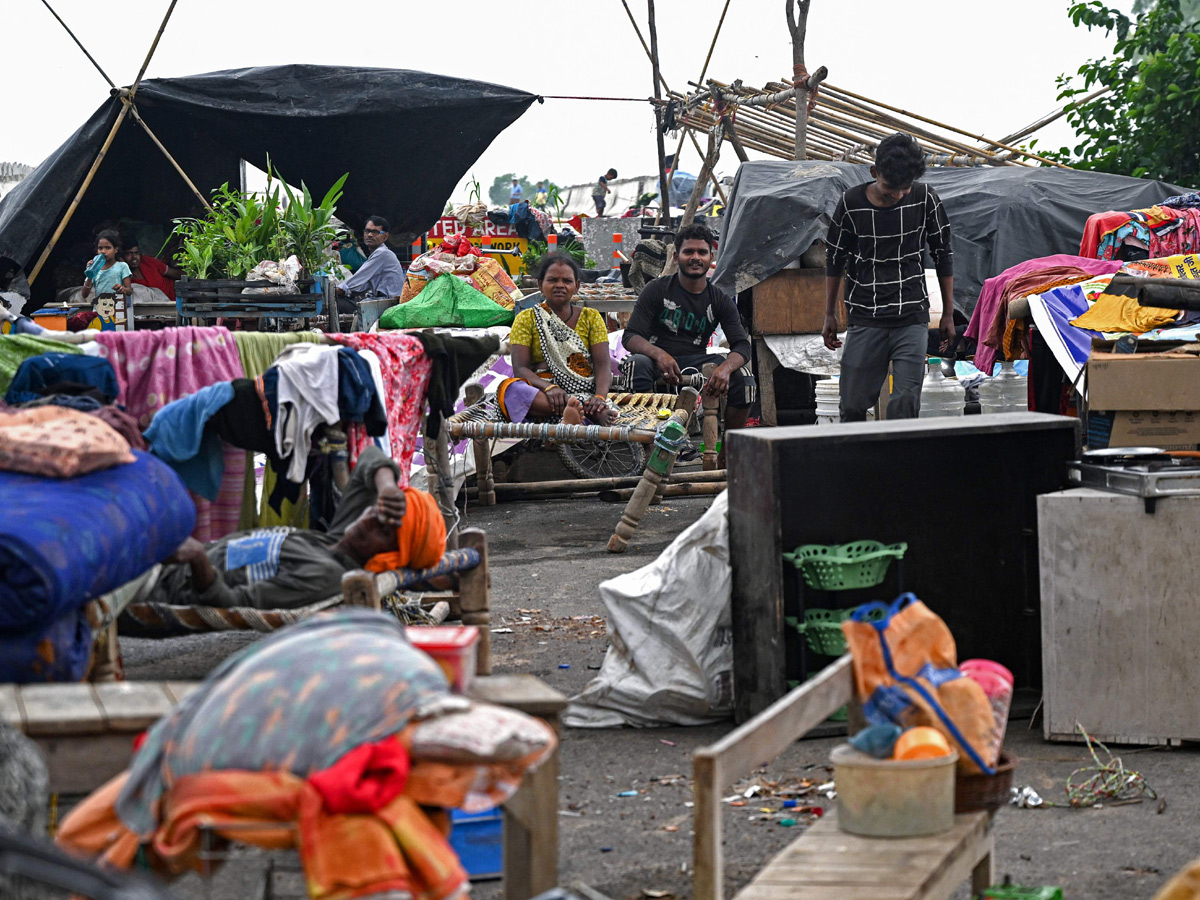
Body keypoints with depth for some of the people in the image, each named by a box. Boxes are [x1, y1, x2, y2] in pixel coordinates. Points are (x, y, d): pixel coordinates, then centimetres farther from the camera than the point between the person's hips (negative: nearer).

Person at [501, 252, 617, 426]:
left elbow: (603, 365, 4)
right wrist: (549, 388, -24)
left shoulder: (591, 318, 16)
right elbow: (520, 369, -1)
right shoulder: (526, 319, 13)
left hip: (586, 393, 1)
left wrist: (600, 397, -20)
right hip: (540, 394, -1)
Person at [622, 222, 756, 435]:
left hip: (697, 361, 2)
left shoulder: (720, 300, 7)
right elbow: (630, 337, -9)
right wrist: (658, 354, -33)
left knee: (743, 376, -24)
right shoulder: (657, 290, -1)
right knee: (639, 364, -37)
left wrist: (725, 367, -30)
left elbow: (742, 346, -4)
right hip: (658, 361, -2)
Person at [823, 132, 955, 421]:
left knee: (906, 404, -10)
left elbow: (943, 254, 8)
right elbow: (834, 259, 9)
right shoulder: (851, 203, -4)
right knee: (853, 406, -1)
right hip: (865, 319, 0)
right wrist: (830, 315, 12)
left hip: (912, 319, 0)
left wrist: (948, 314, 10)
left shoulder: (925, 198, -3)